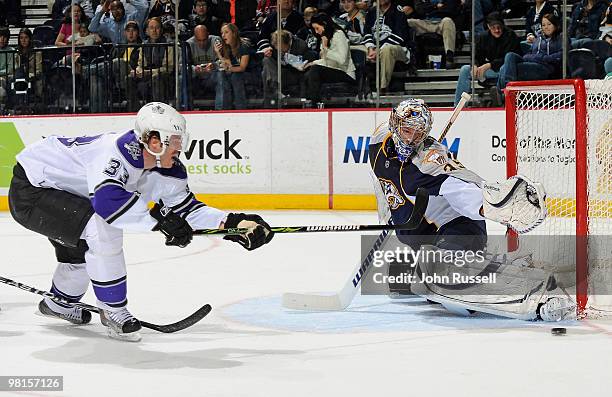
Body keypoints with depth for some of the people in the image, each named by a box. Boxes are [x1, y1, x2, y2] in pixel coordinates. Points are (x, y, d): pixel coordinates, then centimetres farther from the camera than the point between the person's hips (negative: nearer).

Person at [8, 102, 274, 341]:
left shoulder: (165, 169, -4)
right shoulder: (120, 149, -32)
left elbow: (184, 207, 3)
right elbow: (108, 199, -47)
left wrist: (232, 222, -10)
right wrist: (161, 221, -42)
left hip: (55, 190, 10)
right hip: (29, 190, -10)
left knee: (84, 247, 29)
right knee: (103, 230, -27)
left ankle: (59, 302, 56)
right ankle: (114, 312, -11)